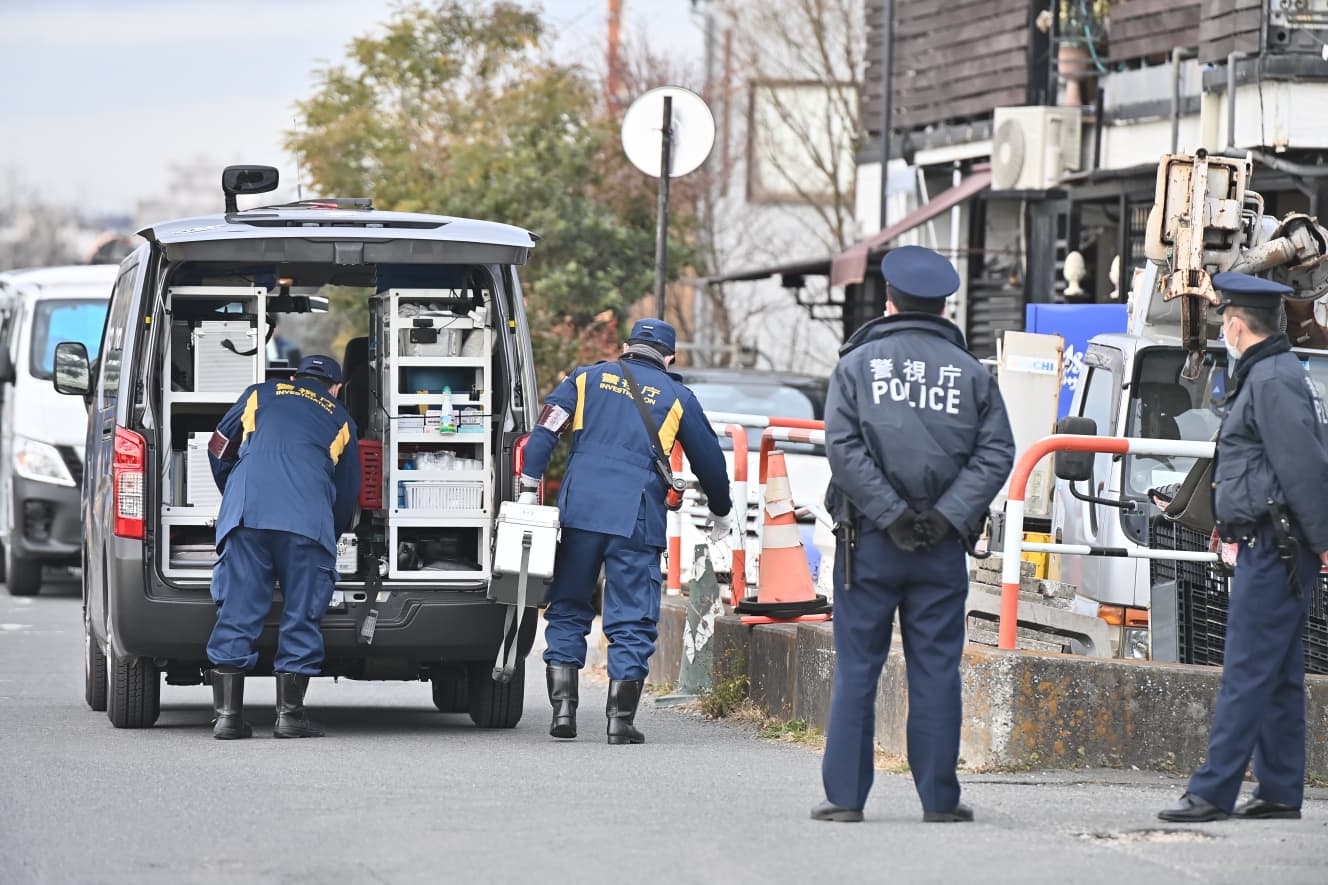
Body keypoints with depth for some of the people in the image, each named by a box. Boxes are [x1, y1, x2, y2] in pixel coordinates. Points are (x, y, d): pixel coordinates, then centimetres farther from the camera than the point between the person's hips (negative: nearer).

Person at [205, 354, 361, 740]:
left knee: (237, 610, 2)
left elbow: (219, 451, 28)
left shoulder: (260, 394, 25)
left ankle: (228, 715, 0)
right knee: (302, 613, 6)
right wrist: (334, 532, 48)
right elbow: (348, 491, 31)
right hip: (308, 520, -1)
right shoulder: (339, 418, 25)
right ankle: (290, 715, 5)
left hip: (246, 513, 1)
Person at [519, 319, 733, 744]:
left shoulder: (588, 378, 14)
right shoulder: (676, 397, 12)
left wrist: (529, 487, 0)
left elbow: (544, 432, 1)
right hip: (637, 518, -1)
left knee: (567, 610, 12)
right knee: (631, 620, 3)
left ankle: (563, 707, 4)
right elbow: (709, 459, 20)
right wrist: (720, 513, 35)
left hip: (579, 510, 1)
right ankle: (621, 719, -2)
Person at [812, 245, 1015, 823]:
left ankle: (845, 795, 1)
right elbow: (996, 452, -2)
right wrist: (947, 516, -8)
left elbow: (842, 446, -10)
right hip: (942, 548, 1)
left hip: (869, 540, -1)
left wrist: (890, 515, -11)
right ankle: (939, 797, 4)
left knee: (856, 669, 2)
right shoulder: (971, 373, 6)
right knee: (936, 669, 4)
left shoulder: (858, 364, 1)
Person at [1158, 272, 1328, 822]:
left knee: (1247, 672, -11)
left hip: (1275, 549, -11)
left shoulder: (1272, 380, -15)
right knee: (1278, 676, 12)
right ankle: (1281, 792, 15)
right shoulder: (1266, 374, 18)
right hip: (1269, 546, 11)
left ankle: (1213, 792, -12)